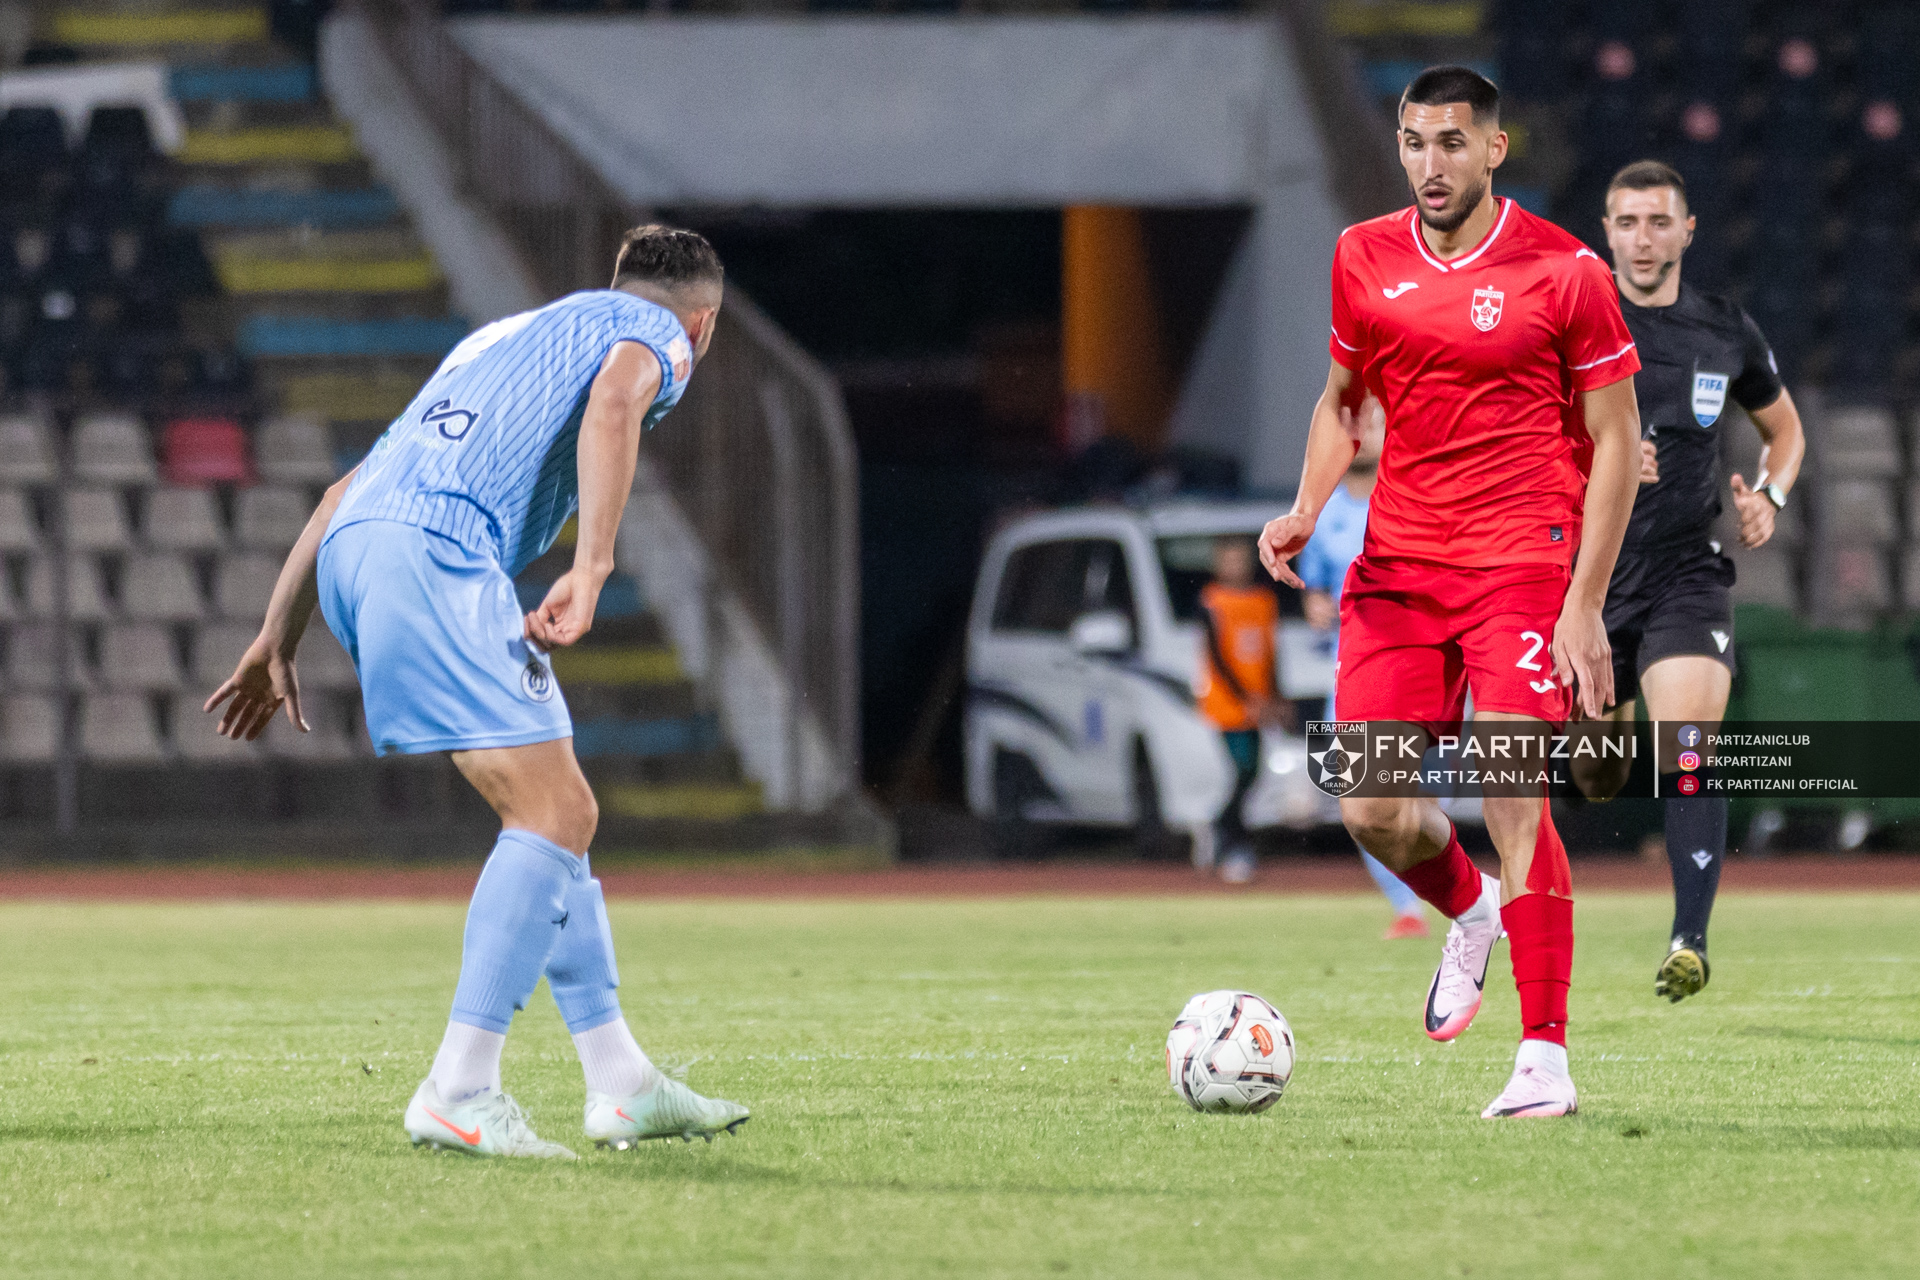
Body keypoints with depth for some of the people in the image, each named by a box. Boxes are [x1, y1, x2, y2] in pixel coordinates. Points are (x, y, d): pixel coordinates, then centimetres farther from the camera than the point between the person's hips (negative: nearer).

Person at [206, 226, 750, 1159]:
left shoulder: (504, 337, 37)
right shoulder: (656, 330, 14)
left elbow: (351, 488, 36)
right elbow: (613, 400, -13)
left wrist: (278, 640, 35)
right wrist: (591, 570, -21)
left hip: (352, 554, 9)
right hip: (435, 555, -9)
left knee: (554, 813, 14)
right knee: (554, 813, -10)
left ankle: (619, 1081, 13)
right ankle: (458, 1093, -17)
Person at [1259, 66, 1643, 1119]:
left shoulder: (1563, 272, -6)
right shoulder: (1365, 260, 7)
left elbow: (1615, 441, -3)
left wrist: (1584, 605, -10)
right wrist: (1306, 510, 2)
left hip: (1521, 562, -4)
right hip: (1395, 565, 5)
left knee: (1513, 804, -15)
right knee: (1373, 814, -1)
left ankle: (1545, 1061, -9)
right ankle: (1470, 914, 33)